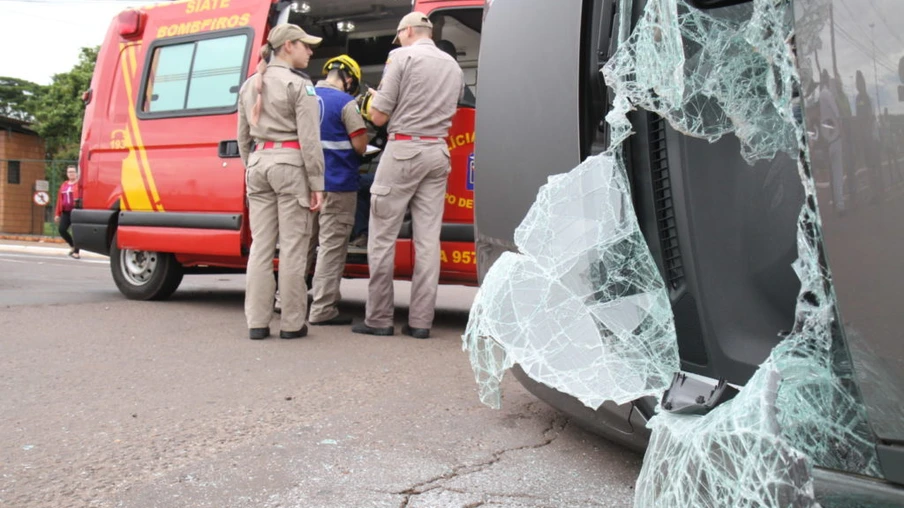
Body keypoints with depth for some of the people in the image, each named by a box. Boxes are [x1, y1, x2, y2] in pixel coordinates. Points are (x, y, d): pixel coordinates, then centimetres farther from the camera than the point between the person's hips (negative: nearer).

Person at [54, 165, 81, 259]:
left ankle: (76, 252, 7)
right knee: (62, 229, -2)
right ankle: (72, 246, 20)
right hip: (66, 211, 6)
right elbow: (59, 200, 16)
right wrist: (57, 214, 14)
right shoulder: (64, 185, 17)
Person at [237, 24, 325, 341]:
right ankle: (292, 324, 3)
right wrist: (317, 184, -9)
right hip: (290, 163, -6)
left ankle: (257, 322, 9)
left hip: (258, 163, 7)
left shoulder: (249, 85, 17)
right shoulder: (299, 85, -4)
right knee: (292, 245, -2)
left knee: (261, 244, 7)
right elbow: (309, 139, -10)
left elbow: (243, 136, 19)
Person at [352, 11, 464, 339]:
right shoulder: (453, 66, 16)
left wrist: (370, 104, 15)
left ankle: (378, 319, 4)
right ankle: (421, 321, 5)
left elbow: (379, 116, -5)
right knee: (428, 239, 3)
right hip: (438, 153, 6)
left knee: (382, 237, 1)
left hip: (403, 150, -6)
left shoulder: (402, 57, -3)